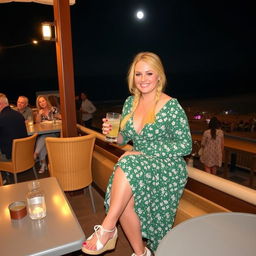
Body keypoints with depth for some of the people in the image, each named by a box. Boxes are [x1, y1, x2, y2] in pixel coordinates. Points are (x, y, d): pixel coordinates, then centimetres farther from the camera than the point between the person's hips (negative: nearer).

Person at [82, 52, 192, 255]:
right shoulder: (130, 103, 7)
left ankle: (107, 229, -17)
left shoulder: (172, 106, -9)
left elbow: (186, 146, -12)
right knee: (124, 199, -25)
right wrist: (112, 133, -10)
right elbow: (124, 138, 15)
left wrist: (143, 153, -17)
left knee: (128, 165, -33)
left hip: (168, 168, -4)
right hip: (138, 166, 5)